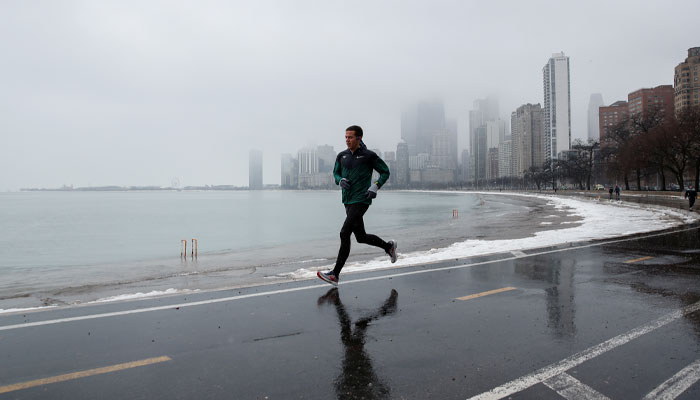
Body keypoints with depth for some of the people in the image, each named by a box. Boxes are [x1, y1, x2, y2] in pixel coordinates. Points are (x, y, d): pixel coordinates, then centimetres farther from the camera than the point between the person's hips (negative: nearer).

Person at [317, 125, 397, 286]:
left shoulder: (369, 156, -6)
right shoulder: (342, 156, 8)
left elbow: (385, 172, 3)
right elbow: (336, 173, 20)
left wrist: (374, 187, -13)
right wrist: (340, 180, -4)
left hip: (361, 201, -7)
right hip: (348, 202, 7)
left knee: (344, 233, -16)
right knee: (361, 237, 15)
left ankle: (335, 274, -9)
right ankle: (389, 246, 42)